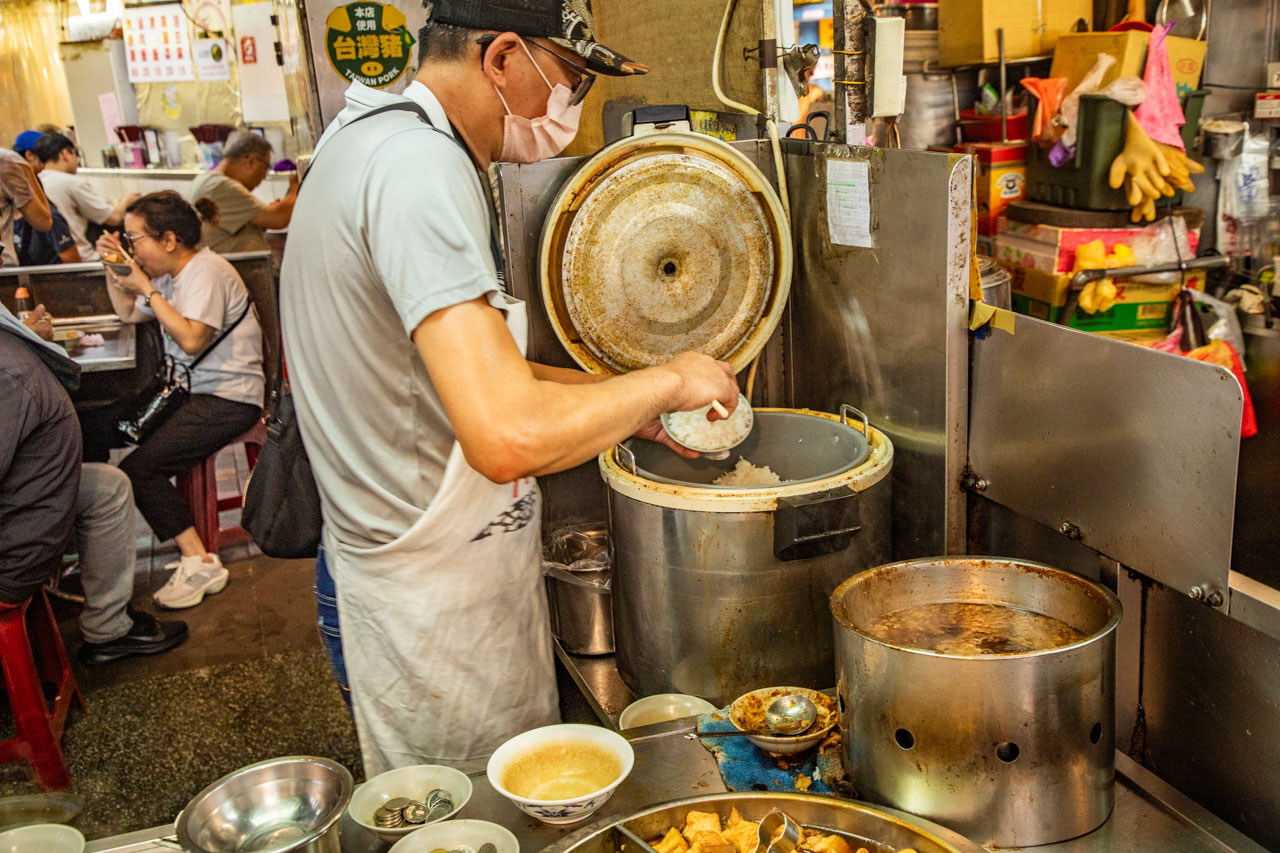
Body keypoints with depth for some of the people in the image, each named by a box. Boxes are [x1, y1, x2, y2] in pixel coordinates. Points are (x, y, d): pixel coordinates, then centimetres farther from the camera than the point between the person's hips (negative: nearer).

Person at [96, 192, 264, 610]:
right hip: (192, 390, 10)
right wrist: (113, 270, 18)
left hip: (229, 398, -10)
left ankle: (200, 563, -14)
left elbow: (192, 340, -25)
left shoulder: (206, 271, -13)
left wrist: (146, 288, -17)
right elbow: (129, 314, 33)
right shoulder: (170, 274, 17)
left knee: (138, 469, -21)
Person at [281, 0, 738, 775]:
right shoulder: (419, 165, -25)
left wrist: (623, 402, 11)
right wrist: (664, 382, -19)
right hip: (439, 601, -10)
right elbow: (509, 435, -36)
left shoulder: (380, 142, 10)